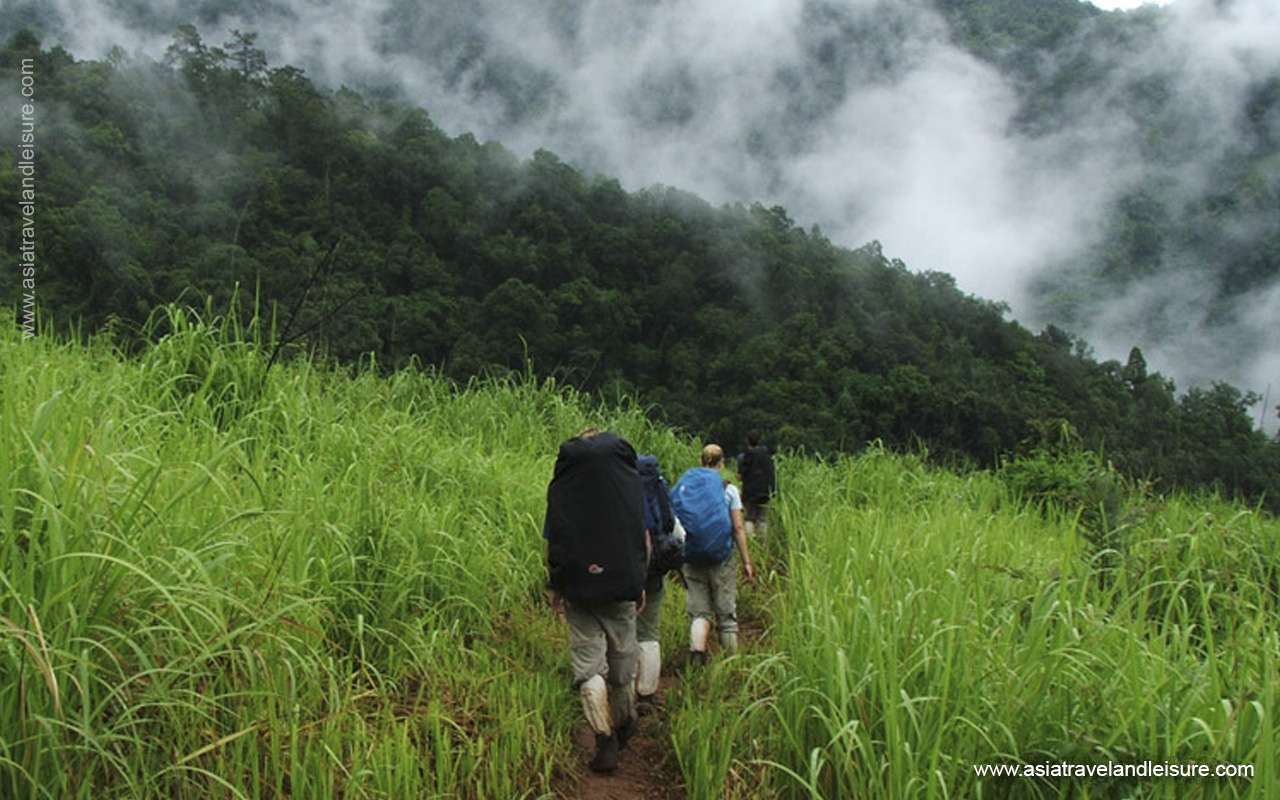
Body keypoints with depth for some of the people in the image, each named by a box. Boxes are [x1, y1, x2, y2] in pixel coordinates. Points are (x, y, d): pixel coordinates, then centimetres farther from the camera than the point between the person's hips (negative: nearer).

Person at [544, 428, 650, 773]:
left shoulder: (561, 486, -2)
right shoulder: (630, 480, 1)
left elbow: (552, 543, -3)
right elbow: (644, 538, 2)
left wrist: (555, 588, 5)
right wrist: (641, 583, 11)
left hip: (579, 590, -1)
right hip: (622, 587, 2)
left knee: (588, 663, 2)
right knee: (622, 660, 17)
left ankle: (605, 741, -5)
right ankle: (624, 727, 33)